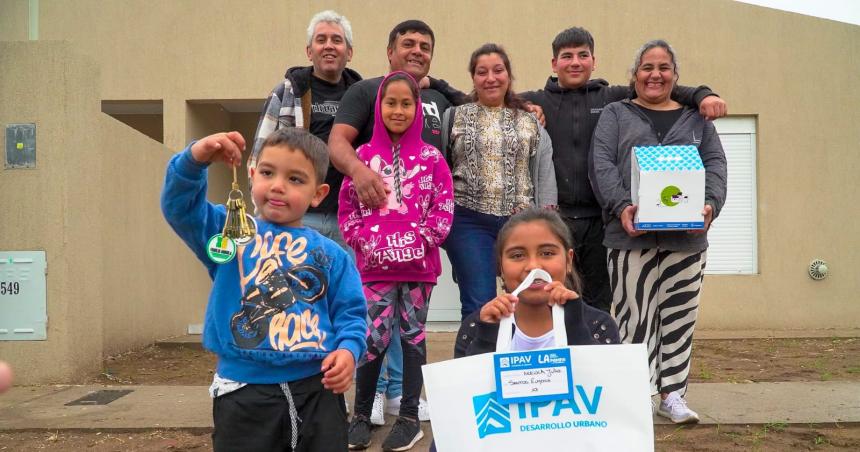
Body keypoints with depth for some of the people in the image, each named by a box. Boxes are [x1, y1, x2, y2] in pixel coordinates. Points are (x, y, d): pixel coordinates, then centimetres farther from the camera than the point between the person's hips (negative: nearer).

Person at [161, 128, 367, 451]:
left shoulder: (331, 255, 6)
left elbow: (350, 313, 7)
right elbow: (180, 207, -7)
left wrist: (348, 350, -13)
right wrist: (195, 159, -24)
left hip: (317, 389, 1)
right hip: (243, 393, -1)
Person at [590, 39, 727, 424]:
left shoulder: (696, 118, 18)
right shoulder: (616, 114, 10)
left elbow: (715, 165, 9)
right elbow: (602, 165, -2)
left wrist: (710, 204, -11)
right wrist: (621, 207, -18)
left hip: (687, 234, 3)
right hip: (631, 234, -2)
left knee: (679, 317, 7)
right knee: (634, 316, -1)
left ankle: (671, 394, 20)